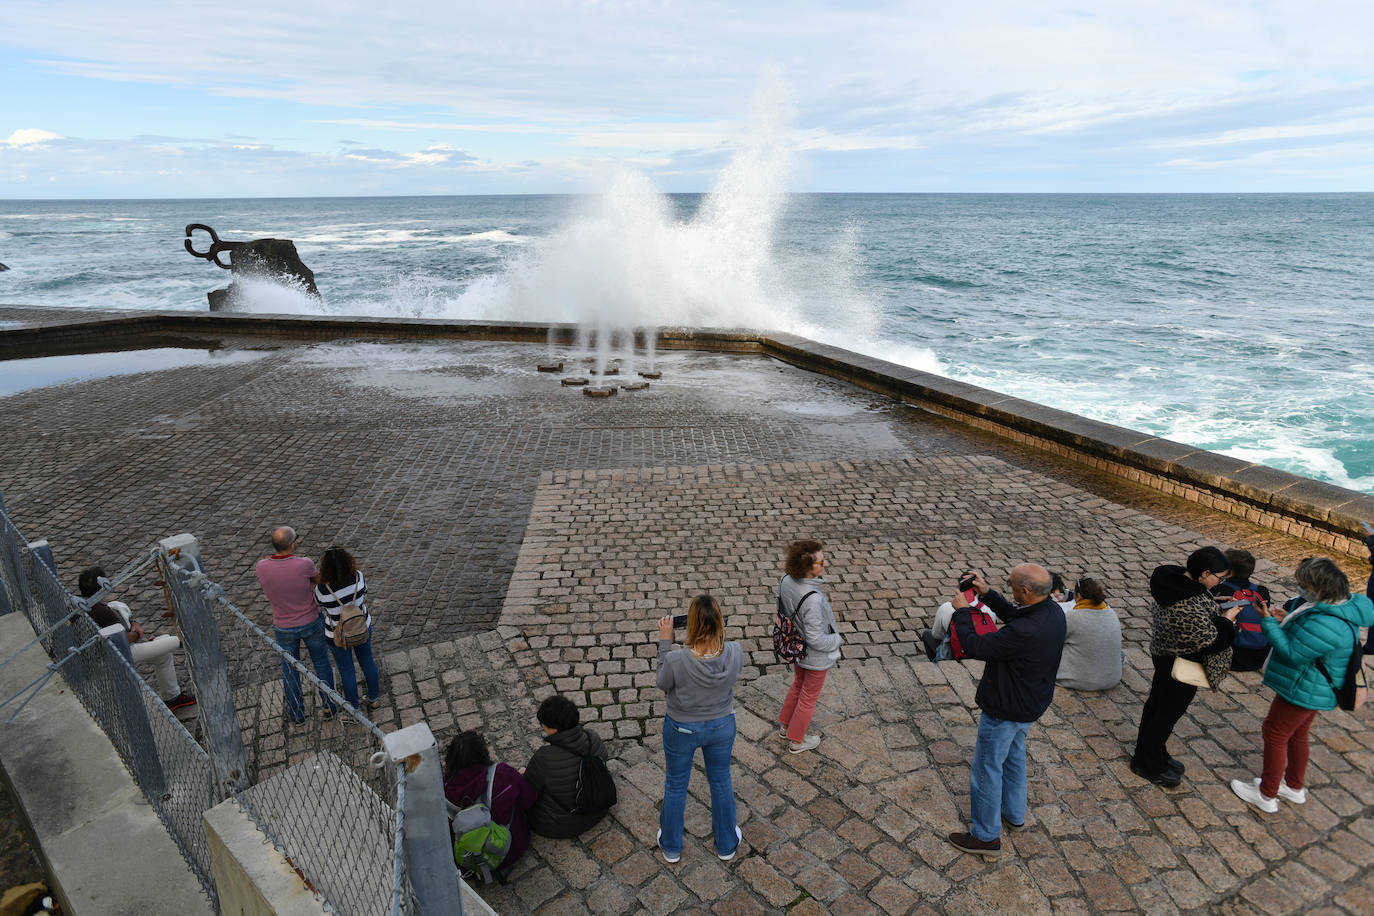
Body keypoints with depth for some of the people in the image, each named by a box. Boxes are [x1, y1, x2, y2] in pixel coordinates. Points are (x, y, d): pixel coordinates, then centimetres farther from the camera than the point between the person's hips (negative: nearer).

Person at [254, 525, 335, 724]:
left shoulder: (261, 567, -20)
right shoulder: (304, 564, -26)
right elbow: (318, 578, -4)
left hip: (284, 628, 1)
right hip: (312, 622, -1)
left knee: (290, 668, 22)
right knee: (321, 663, 20)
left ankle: (297, 712, 37)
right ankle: (328, 706, 33)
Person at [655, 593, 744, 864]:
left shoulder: (677, 660, -35)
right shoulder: (735, 653, -27)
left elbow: (663, 684, -12)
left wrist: (665, 641, -13)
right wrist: (716, 631, -9)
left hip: (682, 729, -2)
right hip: (722, 727, 2)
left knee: (676, 785, 23)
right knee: (721, 781, 26)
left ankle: (671, 847, 45)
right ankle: (726, 844, 47)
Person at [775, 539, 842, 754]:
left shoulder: (785, 582, -17)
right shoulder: (812, 599, -40)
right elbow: (816, 639, -31)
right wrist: (838, 639, -13)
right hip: (815, 657, -7)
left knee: (798, 686, 32)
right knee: (809, 697, 18)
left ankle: (786, 726, 52)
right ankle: (796, 741, 40)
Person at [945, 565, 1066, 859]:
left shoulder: (1025, 632, -39)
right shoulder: (1053, 611, -10)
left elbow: (975, 646, -28)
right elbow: (1013, 615, 10)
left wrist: (961, 611, -14)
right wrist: (987, 594, 3)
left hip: (1005, 710, -9)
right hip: (1031, 703, 9)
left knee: (987, 768, 9)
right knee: (1013, 757, 29)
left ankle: (986, 836, 24)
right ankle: (1014, 815, 49)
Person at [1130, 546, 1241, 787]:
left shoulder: (1173, 577, -7)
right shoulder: (1191, 603, -35)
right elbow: (1208, 639, -28)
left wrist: (1216, 609, 6)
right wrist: (1226, 620, -13)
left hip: (1162, 651, 9)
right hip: (1180, 664, -9)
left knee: (1157, 703, 23)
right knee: (1169, 712, 9)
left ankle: (1152, 753, 44)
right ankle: (1149, 765, 27)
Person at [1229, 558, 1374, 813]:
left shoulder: (1325, 625, -36)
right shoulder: (1345, 605, -3)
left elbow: (1293, 654, -27)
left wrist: (1268, 622, -24)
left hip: (1303, 692, -10)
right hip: (1315, 689, 10)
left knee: (1275, 734, 7)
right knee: (1296, 734, 26)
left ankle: (1267, 795, 22)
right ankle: (1295, 787, 44)